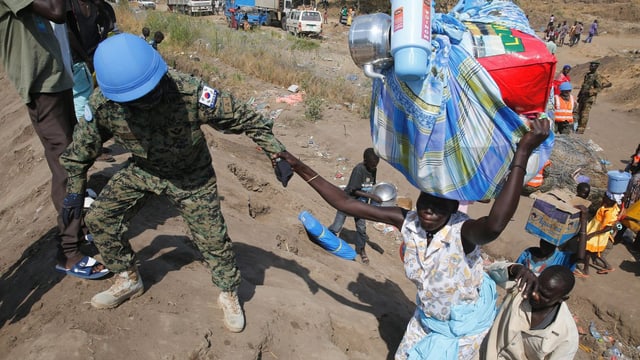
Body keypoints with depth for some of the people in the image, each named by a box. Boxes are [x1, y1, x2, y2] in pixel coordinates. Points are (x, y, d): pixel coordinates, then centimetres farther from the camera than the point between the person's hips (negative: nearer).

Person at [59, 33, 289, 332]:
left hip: (191, 175, -3)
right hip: (141, 170, 4)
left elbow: (243, 117, -25)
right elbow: (82, 147, -3)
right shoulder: (102, 105, -24)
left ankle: (229, 294, 24)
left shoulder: (190, 92, -35)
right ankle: (129, 280, 27)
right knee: (99, 218, 2)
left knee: (212, 236, -4)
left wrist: (276, 153, -25)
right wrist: (75, 189, 5)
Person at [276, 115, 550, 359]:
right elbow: (345, 203, -22)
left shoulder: (463, 232, -35)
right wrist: (300, 168, -25)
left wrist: (523, 152, -66)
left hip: (463, 325, -4)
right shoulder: (407, 222, -23)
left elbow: (495, 225, -61)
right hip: (426, 318, 5)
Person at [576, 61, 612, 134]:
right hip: (582, 96, 8)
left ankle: (581, 129, -10)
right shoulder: (587, 75, 14)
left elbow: (599, 88, -16)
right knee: (579, 112, 10)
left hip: (589, 97, -8)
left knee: (584, 113, -11)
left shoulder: (598, 76, -9)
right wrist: (579, 95, 20)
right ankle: (578, 127, 20)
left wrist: (591, 92, -17)